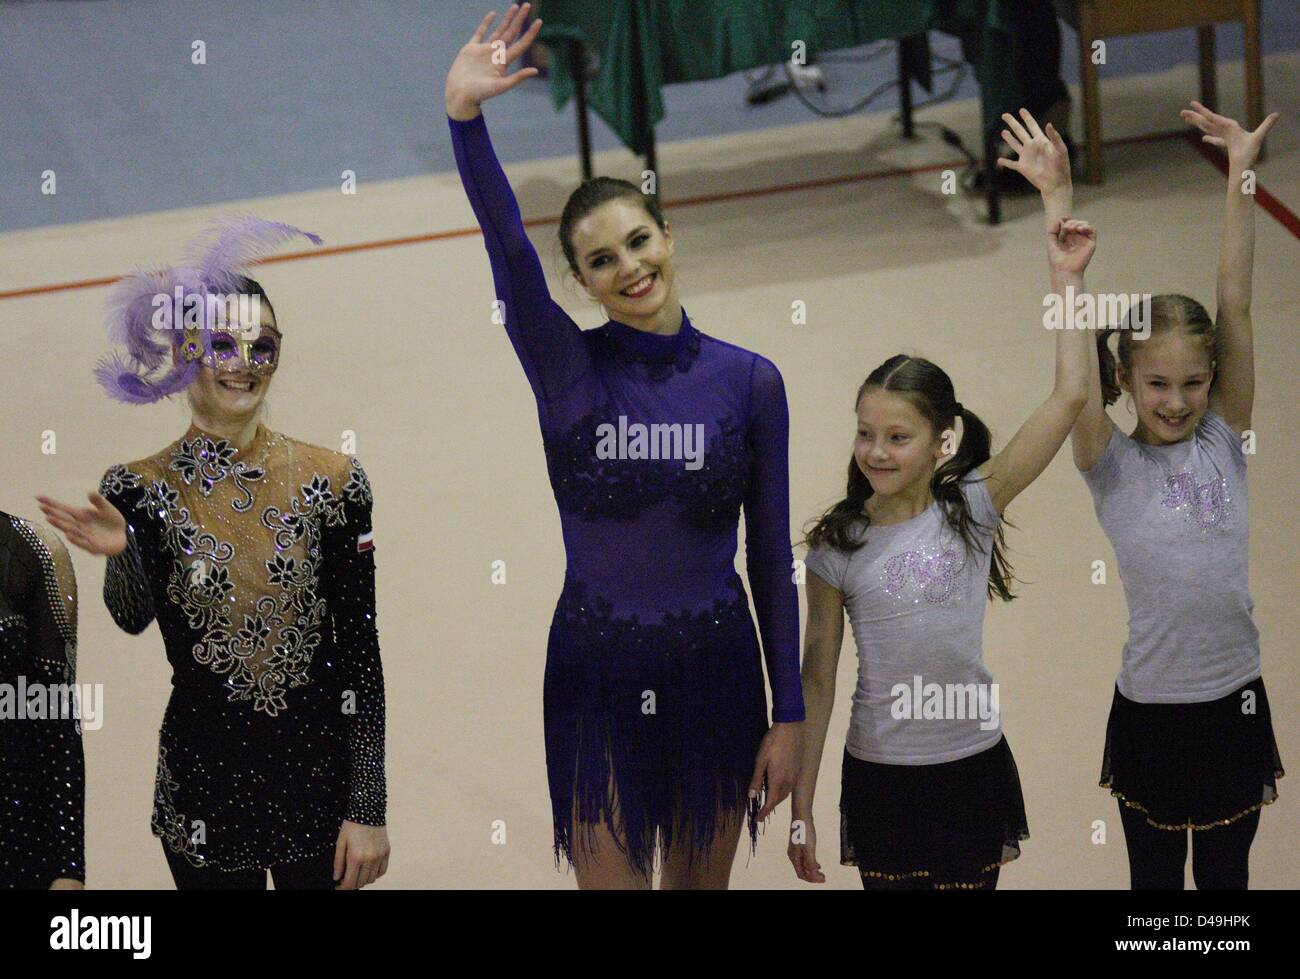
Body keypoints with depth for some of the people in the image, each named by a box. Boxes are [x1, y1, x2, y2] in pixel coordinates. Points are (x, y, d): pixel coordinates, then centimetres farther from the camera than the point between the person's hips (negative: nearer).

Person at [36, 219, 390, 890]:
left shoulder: (331, 482, -3)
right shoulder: (141, 488, -2)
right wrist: (122, 551, -41)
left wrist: (369, 809, -5)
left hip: (322, 767, 0)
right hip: (205, 778, 0)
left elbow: (361, 655, -2)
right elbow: (133, 616, -20)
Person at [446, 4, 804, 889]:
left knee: (701, 883, 13)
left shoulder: (750, 380, -1)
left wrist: (789, 715, -1)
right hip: (597, 674, -1)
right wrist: (465, 116, -37)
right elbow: (507, 249, -21)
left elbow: (772, 557, 1)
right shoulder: (566, 369, -4)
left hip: (715, 667, 1)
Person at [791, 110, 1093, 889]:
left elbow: (1071, 397, -15)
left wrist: (1065, 274, -20)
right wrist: (801, 805, 2)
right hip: (879, 774, 0)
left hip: (971, 767, 0)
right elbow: (817, 675, 2)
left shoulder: (973, 508, -6)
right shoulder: (836, 545, -4)